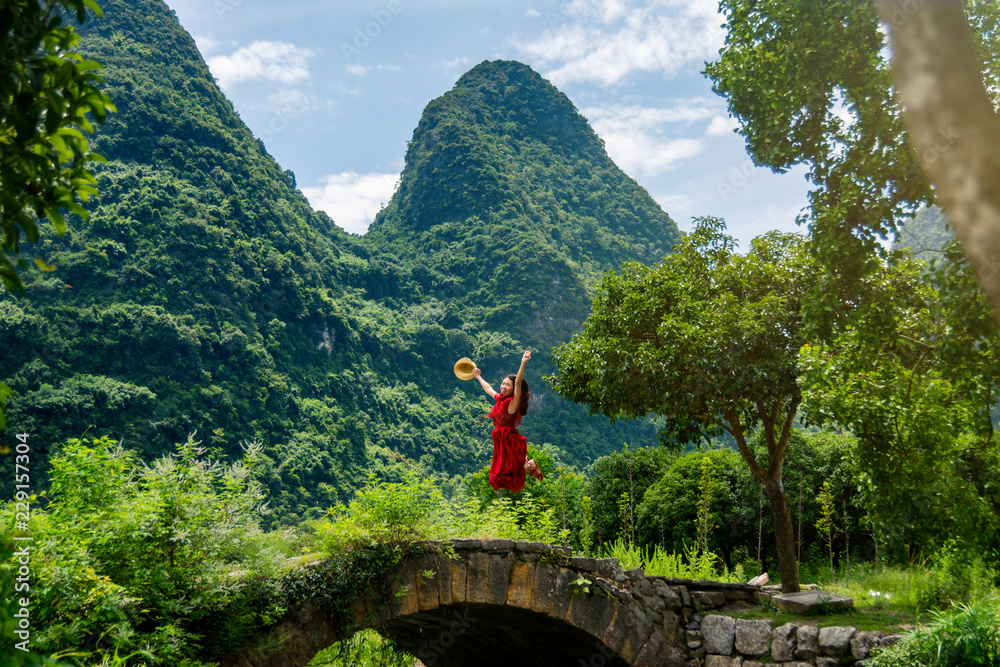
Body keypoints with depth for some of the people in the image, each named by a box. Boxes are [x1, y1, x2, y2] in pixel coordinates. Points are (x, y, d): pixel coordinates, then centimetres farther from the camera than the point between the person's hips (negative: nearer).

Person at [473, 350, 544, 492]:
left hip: (511, 442, -8)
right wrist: (478, 377, 42)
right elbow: (488, 388, 29)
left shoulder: (513, 402, -12)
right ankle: (525, 463, 32)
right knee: (497, 477, 14)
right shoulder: (500, 399, 9)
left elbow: (518, 382, -28)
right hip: (500, 442, 8)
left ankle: (529, 466, 18)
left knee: (506, 475, -4)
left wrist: (523, 363, -39)